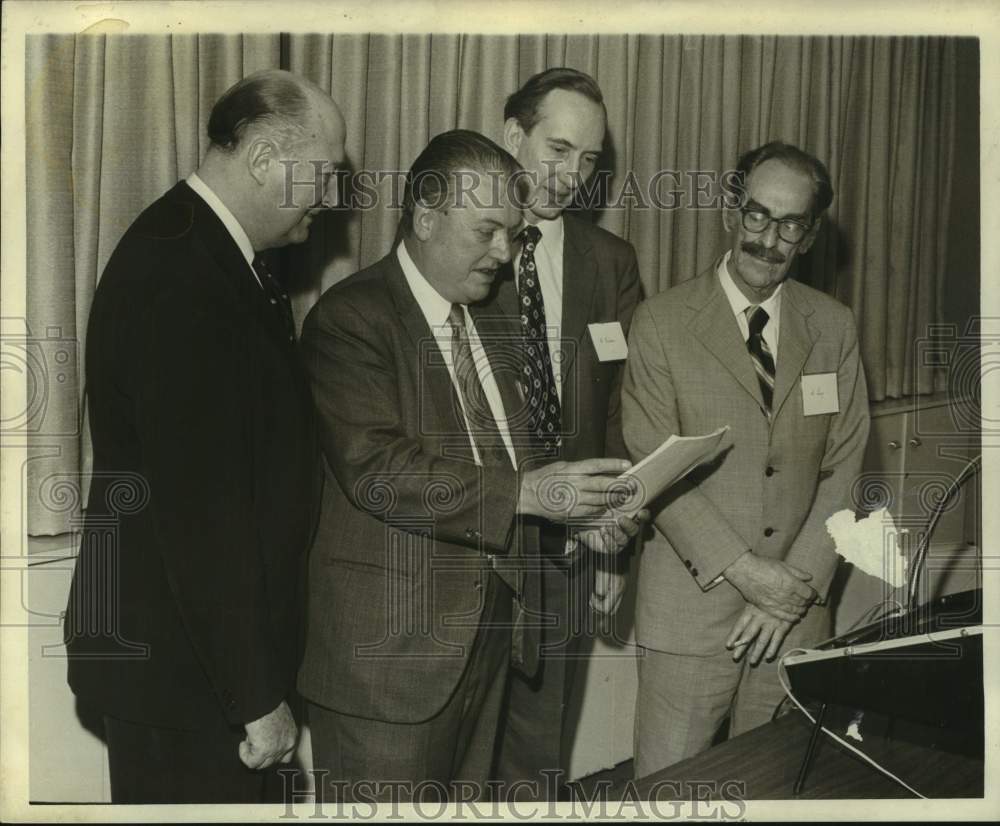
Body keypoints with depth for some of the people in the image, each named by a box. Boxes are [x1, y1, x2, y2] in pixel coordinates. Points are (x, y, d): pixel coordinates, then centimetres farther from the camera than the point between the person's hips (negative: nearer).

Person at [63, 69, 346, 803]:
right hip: (181, 659, -9)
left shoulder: (211, 253, 6)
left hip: (214, 632, 9)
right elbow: (201, 511, -26)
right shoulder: (177, 282, -25)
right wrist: (257, 697, -18)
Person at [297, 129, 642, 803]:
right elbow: (376, 469, -23)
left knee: (468, 798, 17)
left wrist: (579, 514, -1)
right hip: (391, 644, -7)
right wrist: (525, 494, -26)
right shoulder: (350, 319, -12)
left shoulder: (495, 327, 14)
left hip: (490, 620, 7)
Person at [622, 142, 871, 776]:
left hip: (797, 608, 3)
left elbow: (843, 468, 4)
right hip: (692, 602, -3)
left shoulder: (834, 328, 6)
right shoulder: (662, 323, -5)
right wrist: (743, 570, -14)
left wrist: (797, 582, -6)